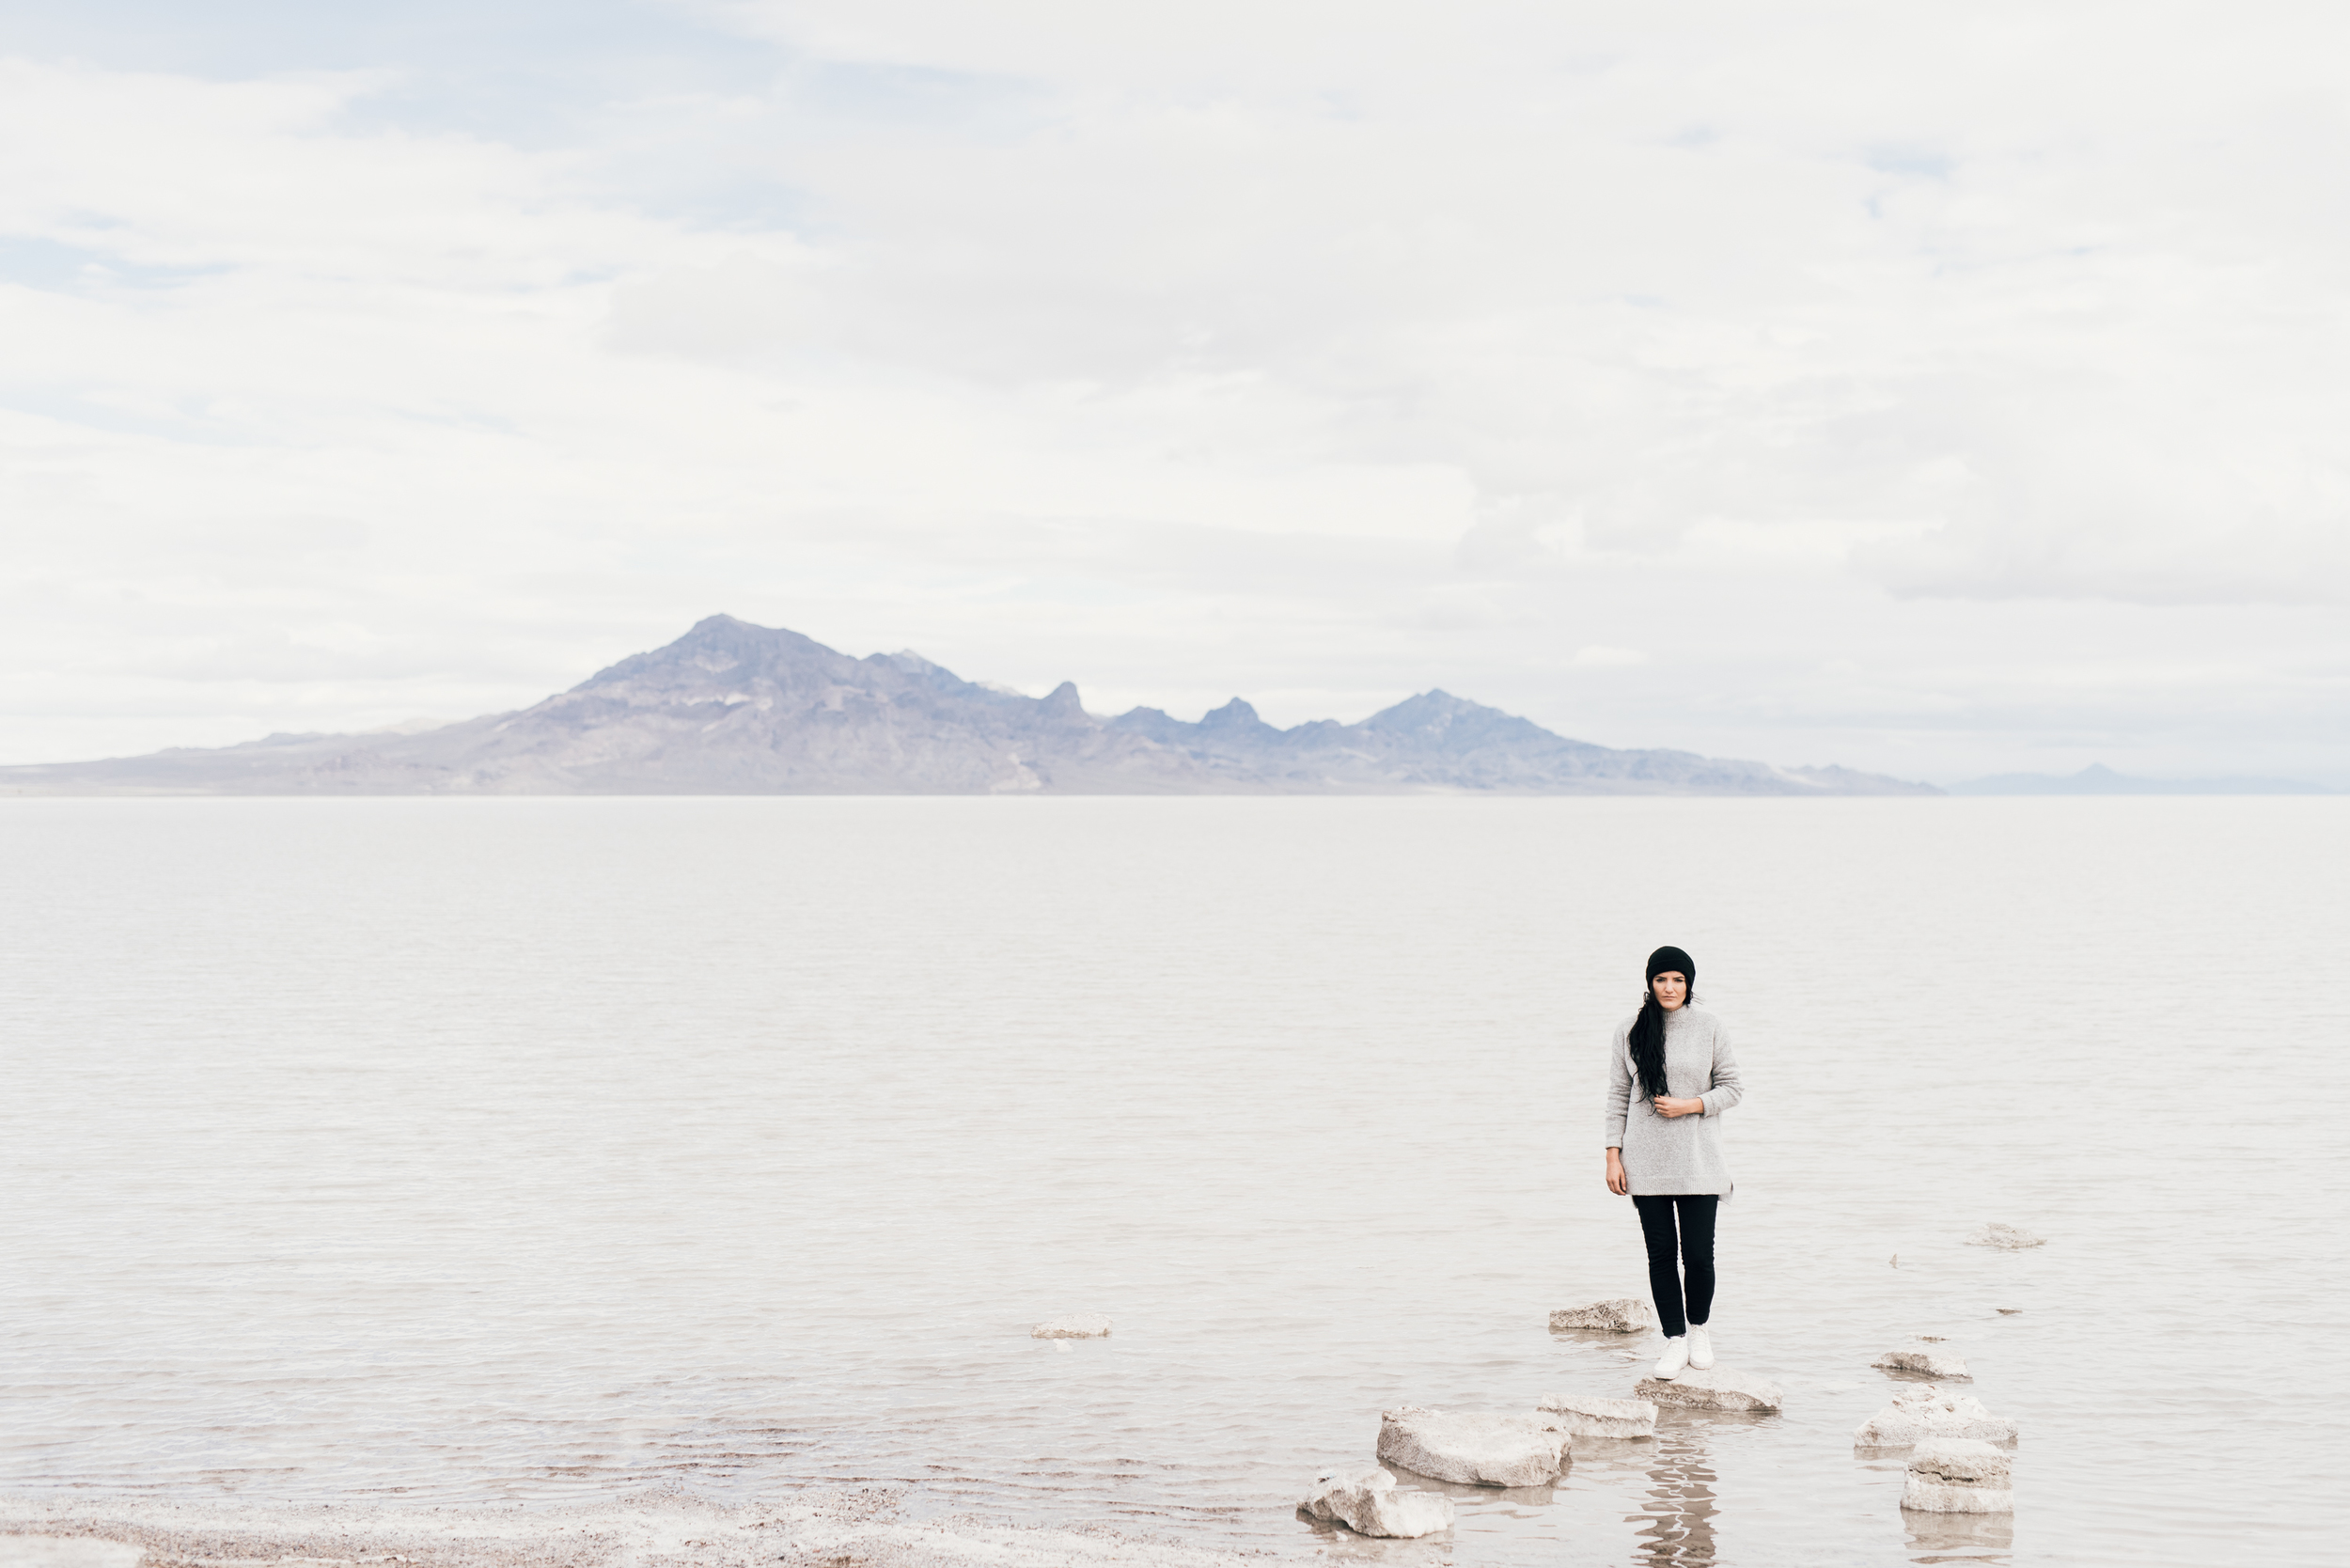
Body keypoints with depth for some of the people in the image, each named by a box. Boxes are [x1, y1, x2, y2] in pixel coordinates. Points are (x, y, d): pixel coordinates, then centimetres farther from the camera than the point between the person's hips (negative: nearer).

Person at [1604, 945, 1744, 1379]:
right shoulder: (1629, 1031, 4)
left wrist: (1690, 1105, -12)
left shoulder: (1709, 1028, 1)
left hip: (1698, 1160, -1)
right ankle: (1675, 1341, 13)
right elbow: (1618, 1095, 6)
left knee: (1698, 1254, -2)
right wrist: (1613, 1156, 2)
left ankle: (1699, 1328, 23)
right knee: (1661, 1254, 2)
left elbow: (1733, 1088, 4)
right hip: (1646, 1160, 1)